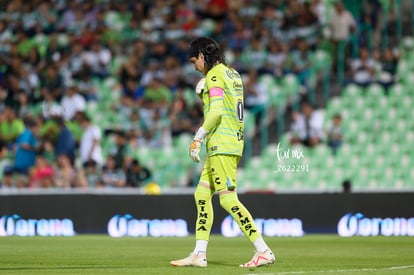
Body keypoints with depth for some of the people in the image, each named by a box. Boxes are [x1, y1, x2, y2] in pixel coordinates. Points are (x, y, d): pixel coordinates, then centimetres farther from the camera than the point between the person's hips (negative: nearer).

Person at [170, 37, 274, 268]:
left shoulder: (214, 75, -10)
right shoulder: (232, 73, 17)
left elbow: (216, 111, -20)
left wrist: (198, 139, -15)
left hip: (221, 143, -10)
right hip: (235, 140, 10)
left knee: (228, 199, -11)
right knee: (202, 194, 12)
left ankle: (264, 251, -14)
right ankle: (199, 255, 11)